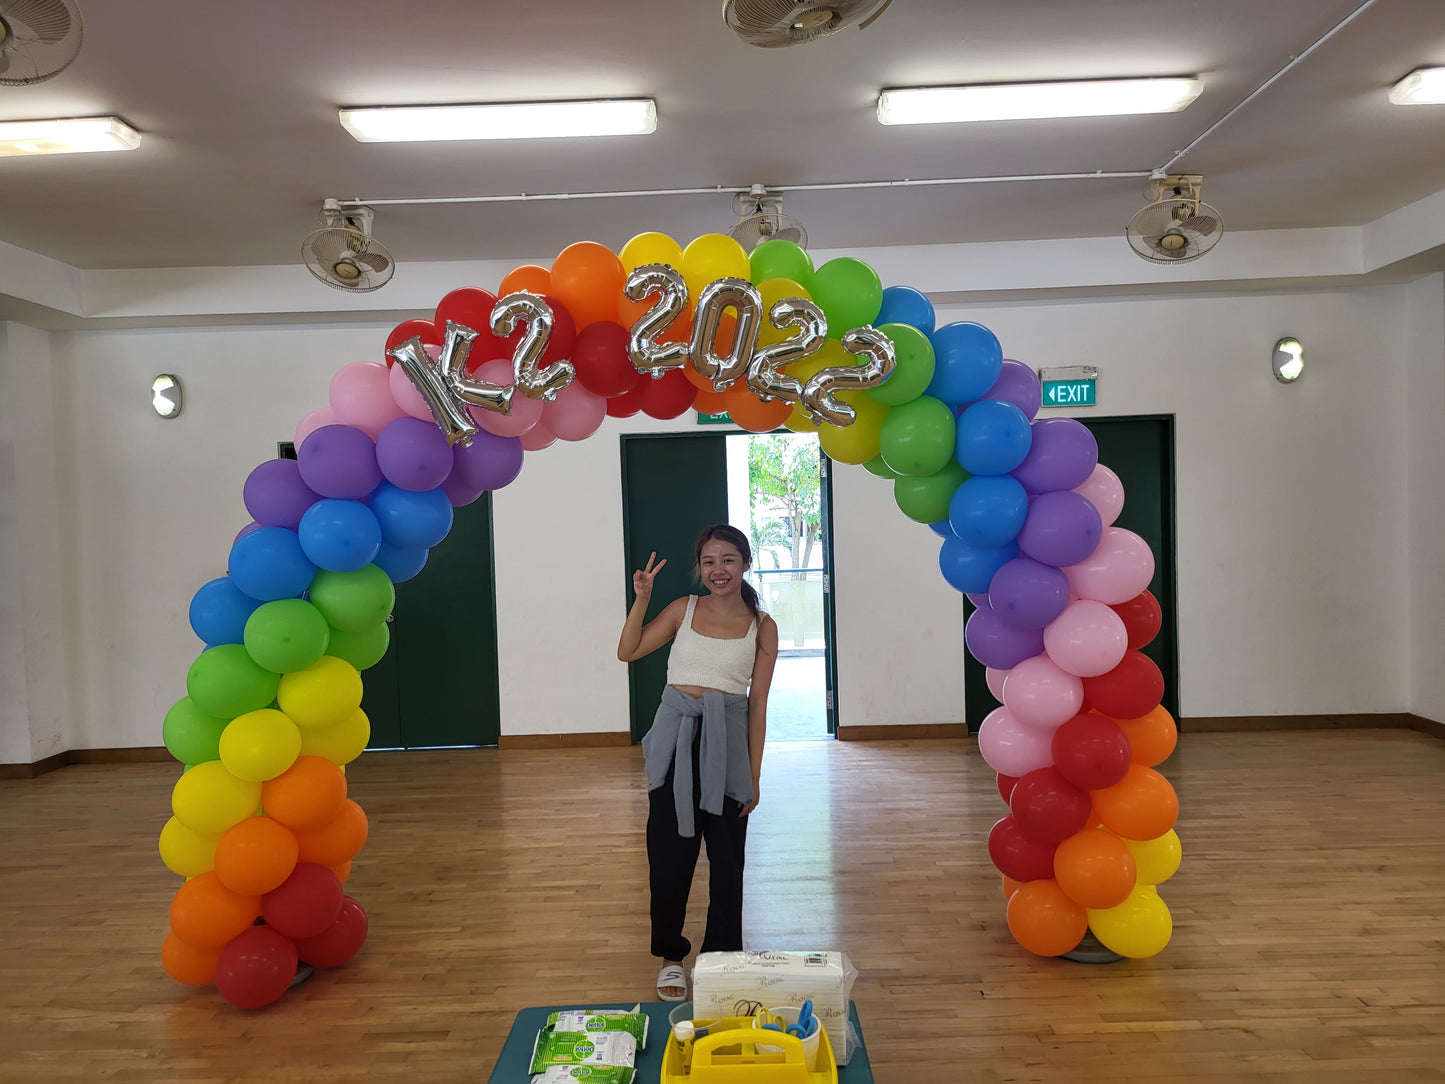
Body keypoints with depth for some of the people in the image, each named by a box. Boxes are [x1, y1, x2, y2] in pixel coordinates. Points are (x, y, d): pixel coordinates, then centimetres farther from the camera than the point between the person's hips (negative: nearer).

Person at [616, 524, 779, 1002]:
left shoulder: (761, 626, 2)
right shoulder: (685, 609, 4)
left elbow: (757, 704, 2)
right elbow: (628, 651, 4)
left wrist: (753, 776, 1)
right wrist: (641, 599, -8)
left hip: (727, 741, 0)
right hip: (676, 737, 1)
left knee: (726, 857, 7)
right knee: (669, 852, 5)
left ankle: (723, 955, 26)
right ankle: (670, 956, 23)